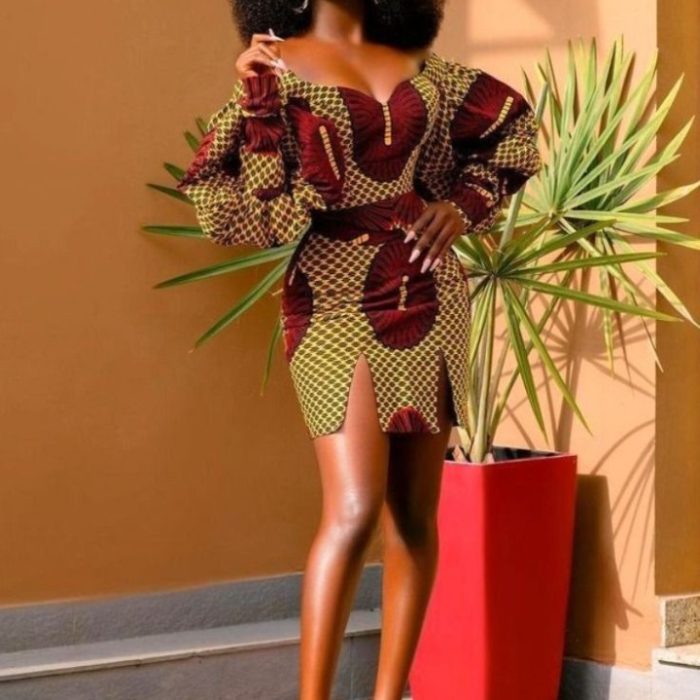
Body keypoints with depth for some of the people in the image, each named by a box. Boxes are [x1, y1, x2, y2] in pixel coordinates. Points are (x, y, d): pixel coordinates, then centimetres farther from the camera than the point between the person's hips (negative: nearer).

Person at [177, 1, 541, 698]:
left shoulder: (420, 67, 9)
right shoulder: (274, 69, -3)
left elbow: (511, 121, 23)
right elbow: (261, 216, -10)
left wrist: (461, 207, 10)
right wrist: (258, 103, -16)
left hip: (430, 299, 5)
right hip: (336, 304, -5)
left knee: (415, 516, 6)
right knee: (354, 509, -18)